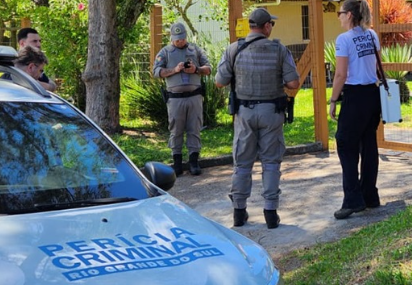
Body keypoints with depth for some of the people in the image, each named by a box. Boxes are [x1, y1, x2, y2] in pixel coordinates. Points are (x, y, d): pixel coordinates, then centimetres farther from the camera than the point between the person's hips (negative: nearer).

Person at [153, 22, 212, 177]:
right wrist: (174, 70, -15)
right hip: (175, 98, -1)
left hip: (194, 96, 1)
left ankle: (194, 162, 5)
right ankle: (177, 163, 9)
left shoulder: (196, 50, 13)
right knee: (176, 131, 2)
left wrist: (196, 69, -10)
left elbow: (208, 68, 10)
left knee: (194, 130, 1)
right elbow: (156, 71, -3)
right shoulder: (165, 52, 8)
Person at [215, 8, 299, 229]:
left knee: (242, 163, 11)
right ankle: (271, 212, 7)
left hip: (244, 111, 1)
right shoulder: (279, 50, -6)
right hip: (271, 111, -1)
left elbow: (220, 82, -2)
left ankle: (239, 211, 15)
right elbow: (293, 83, -8)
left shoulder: (234, 50, -4)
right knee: (271, 162, 8)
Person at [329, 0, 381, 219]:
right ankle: (370, 197, 17)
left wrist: (333, 100, -9)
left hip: (355, 96, -7)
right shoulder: (372, 35, 9)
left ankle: (353, 200, -5)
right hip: (373, 94, 7)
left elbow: (341, 75, -16)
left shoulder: (344, 39, -13)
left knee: (346, 146, -1)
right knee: (369, 146, 12)